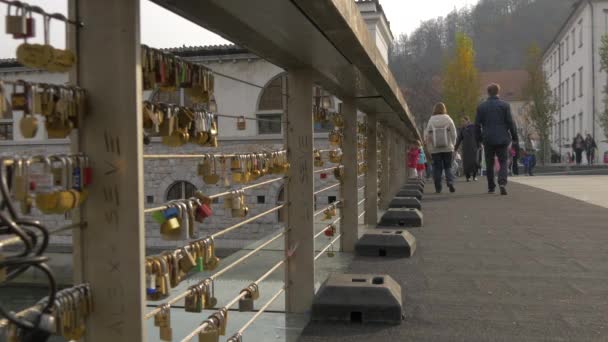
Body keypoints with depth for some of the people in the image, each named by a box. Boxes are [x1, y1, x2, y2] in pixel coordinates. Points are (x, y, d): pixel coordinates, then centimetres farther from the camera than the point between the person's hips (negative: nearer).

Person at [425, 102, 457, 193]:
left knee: (437, 168, 6)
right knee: (448, 167, 10)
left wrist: (430, 148, 6)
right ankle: (450, 183, -10)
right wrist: (452, 145, 9)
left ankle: (438, 188, 4)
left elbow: (427, 136, -3)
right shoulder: (448, 119, -2)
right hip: (447, 148, 0)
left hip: (435, 149, 0)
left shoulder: (431, 121, -2)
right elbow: (454, 134, -1)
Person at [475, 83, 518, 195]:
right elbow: (510, 122, -4)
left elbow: (477, 124, 2)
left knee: (489, 164, 12)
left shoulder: (481, 107, 2)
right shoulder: (505, 105, -2)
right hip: (502, 139, -1)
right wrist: (514, 137, 3)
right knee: (503, 163, 3)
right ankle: (502, 183, -19)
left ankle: (491, 187, 17)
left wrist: (479, 138, 11)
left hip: (488, 140, 1)